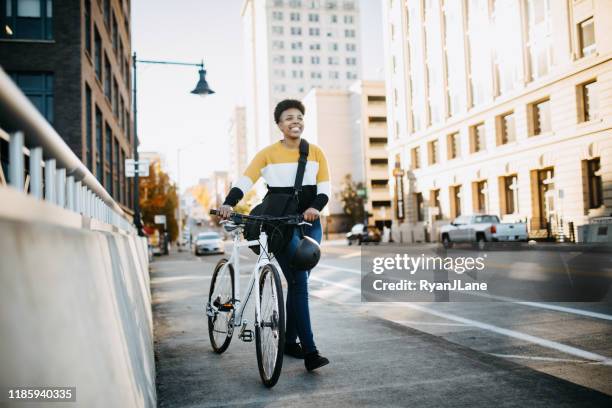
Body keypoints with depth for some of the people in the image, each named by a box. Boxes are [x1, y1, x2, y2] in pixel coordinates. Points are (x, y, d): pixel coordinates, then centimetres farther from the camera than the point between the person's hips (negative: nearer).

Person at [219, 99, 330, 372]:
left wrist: (315, 207, -19)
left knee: (299, 283, 8)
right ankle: (309, 352, -13)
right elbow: (245, 181, -11)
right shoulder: (268, 154, -1)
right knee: (299, 283, -13)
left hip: (310, 224, 4)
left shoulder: (316, 153, 8)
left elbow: (324, 188, 2)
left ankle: (289, 341, 24)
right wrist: (228, 204, -28)